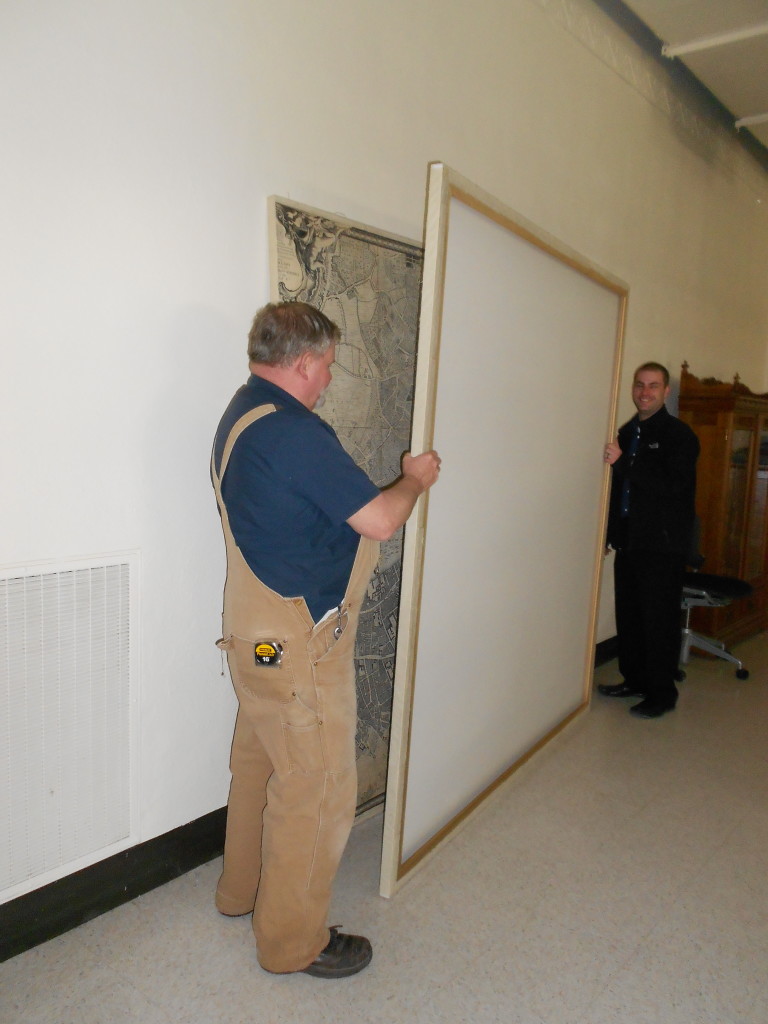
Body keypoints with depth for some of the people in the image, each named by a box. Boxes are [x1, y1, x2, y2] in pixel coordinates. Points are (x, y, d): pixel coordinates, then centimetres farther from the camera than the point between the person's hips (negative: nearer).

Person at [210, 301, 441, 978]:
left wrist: (396, 484, 13)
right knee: (317, 788, 5)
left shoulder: (241, 415, 9)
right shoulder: (294, 432, -24)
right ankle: (294, 940, 24)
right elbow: (379, 521, -21)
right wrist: (414, 480, -2)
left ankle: (243, 888, 45)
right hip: (298, 644, -10)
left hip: (256, 635, 11)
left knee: (258, 763, 24)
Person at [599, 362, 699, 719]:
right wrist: (610, 532, 12)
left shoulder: (679, 434, -6)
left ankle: (662, 692, 12)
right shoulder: (627, 432, 14)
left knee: (659, 618, 0)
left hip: (662, 542, -6)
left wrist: (622, 462, -21)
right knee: (627, 613, 12)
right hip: (629, 539, 6)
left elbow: (673, 485, -19)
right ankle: (634, 679, 27)